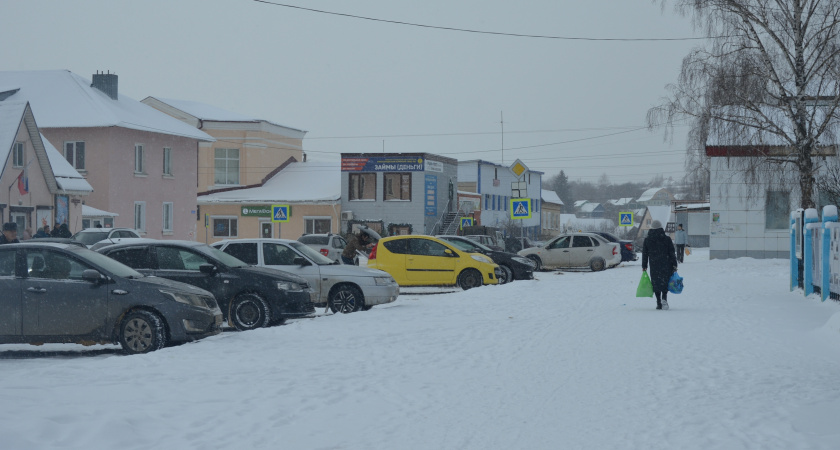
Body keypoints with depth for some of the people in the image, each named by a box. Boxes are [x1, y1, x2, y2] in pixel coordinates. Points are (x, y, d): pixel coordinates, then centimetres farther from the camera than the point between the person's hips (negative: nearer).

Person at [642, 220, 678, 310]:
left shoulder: (647, 240, 2)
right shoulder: (667, 239, -2)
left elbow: (644, 254, 5)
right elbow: (672, 253, -1)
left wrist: (644, 266, 11)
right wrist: (674, 265, 5)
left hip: (654, 266, 1)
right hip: (666, 265, -1)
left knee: (656, 283, 9)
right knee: (665, 282, 9)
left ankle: (659, 303, 6)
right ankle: (664, 298, -14)